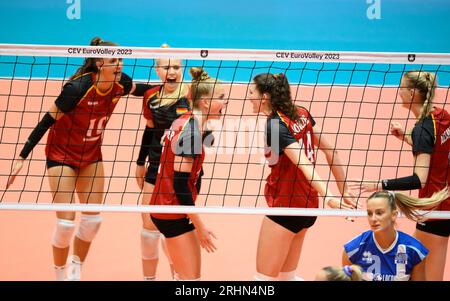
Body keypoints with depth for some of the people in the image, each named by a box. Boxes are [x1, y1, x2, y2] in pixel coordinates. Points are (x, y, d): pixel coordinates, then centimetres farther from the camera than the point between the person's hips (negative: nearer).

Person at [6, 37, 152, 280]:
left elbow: (140, 89, 12)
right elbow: (46, 121, -22)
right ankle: (60, 276, 13)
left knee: (93, 220, 4)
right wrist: (22, 157, -21)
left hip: (91, 156, 6)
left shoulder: (119, 84, -13)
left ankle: (76, 273, 23)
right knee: (66, 223, -8)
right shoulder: (78, 88, -30)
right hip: (62, 156, -6)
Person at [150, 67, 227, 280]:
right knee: (191, 278, -5)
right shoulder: (191, 132, -21)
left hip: (166, 206, 10)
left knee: (185, 274, 16)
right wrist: (199, 226, -19)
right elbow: (180, 184, -23)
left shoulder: (185, 121, 7)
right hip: (173, 213, -10)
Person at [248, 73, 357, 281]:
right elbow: (330, 149, 6)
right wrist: (343, 191, 9)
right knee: (286, 275, 19)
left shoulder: (275, 125, -19)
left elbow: (304, 164, -29)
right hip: (308, 204, 8)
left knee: (264, 277, 0)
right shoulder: (301, 114, 4)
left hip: (285, 205, -8)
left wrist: (328, 198, -39)